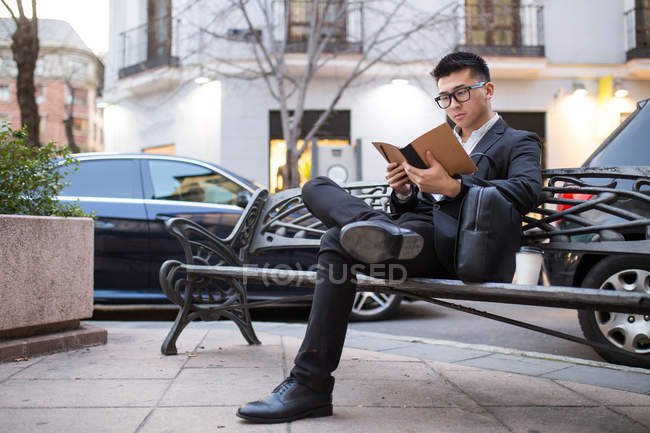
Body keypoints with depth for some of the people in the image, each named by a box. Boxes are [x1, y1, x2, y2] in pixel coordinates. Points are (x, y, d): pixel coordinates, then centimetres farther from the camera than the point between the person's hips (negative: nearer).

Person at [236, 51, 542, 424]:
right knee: (317, 188, -6)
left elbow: (527, 191, -11)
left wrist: (454, 187, -23)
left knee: (339, 242, -29)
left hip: (453, 247, -8)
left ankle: (310, 385, -32)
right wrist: (404, 193, 2)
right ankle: (383, 231, -38)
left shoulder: (519, 143, 13)